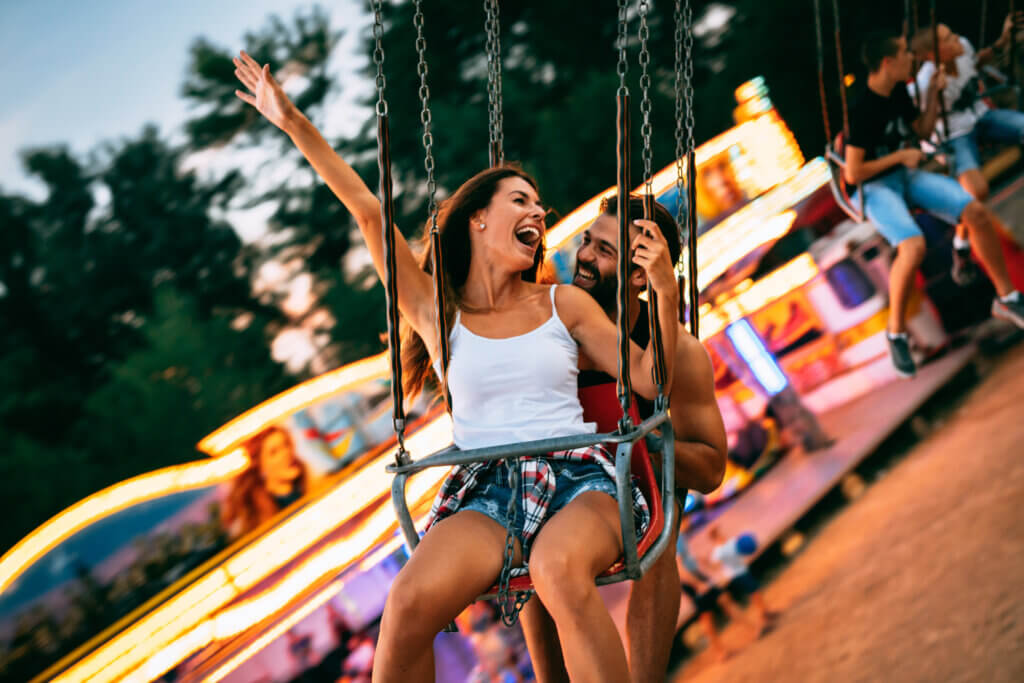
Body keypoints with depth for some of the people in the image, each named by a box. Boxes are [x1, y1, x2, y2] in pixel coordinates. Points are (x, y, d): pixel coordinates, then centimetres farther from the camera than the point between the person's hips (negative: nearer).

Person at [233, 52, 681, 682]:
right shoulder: (438, 312, 13)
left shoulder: (565, 303, 16)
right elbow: (367, 211, 9)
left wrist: (666, 292, -1)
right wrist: (294, 123, 7)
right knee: (409, 603, -31)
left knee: (560, 568, -39)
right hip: (486, 493, 0)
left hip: (578, 481, 0)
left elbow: (650, 380, 14)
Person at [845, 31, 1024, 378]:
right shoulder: (862, 109, -21)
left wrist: (933, 92, 7)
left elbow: (922, 129, 20)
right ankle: (896, 333, -14)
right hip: (875, 187, -7)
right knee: (913, 245, -34)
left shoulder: (898, 92, 3)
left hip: (906, 174, 8)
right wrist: (900, 156, -15)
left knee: (976, 211, -10)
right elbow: (852, 173, -21)